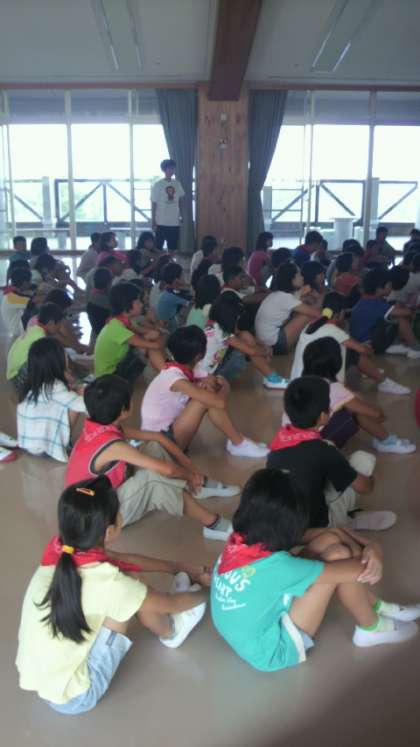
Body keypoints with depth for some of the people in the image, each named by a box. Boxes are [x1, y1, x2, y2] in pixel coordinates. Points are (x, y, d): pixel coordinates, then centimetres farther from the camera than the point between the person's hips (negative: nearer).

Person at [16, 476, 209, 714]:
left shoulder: (59, 552, -10)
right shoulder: (105, 583, -29)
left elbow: (124, 560, 7)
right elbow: (171, 604, -9)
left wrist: (180, 567, 17)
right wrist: (201, 595, 12)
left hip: (37, 679, 7)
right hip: (73, 697, -6)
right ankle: (171, 633, 18)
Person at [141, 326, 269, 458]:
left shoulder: (181, 369, -2)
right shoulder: (175, 378, -27)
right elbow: (220, 403, -33)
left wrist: (210, 380, -13)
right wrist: (224, 388, -10)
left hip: (170, 427, 9)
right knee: (207, 398, -25)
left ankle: (235, 441, -1)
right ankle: (239, 444, -10)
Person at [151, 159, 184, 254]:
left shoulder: (177, 184, 6)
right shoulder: (158, 185, -7)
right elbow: (154, 204, -5)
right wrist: (153, 222, -8)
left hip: (174, 222, 4)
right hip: (161, 222, -4)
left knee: (172, 248, 9)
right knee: (158, 248, 1)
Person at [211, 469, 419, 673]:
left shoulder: (240, 540, -13)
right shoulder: (274, 566, -36)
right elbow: (357, 569, -27)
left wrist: (368, 546, -14)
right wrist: (375, 550, -6)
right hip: (273, 652, -8)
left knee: (331, 539, -5)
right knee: (338, 555, -21)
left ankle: (380, 608, 18)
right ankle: (372, 629, 8)